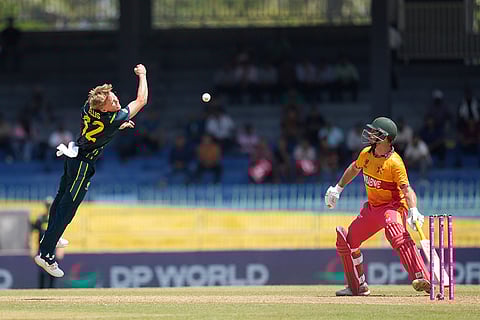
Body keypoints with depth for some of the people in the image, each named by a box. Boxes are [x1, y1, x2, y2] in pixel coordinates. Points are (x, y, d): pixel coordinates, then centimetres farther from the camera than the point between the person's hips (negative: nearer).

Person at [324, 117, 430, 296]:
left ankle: (421, 278, -48)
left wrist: (414, 211, -44)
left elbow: (407, 189, -27)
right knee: (346, 241, 9)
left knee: (396, 234, -38)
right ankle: (358, 286, 24)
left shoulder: (394, 162, -21)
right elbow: (355, 168, 22)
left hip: (393, 206, -8)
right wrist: (337, 189, 27)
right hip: (372, 206, 8)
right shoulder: (366, 154, 0)